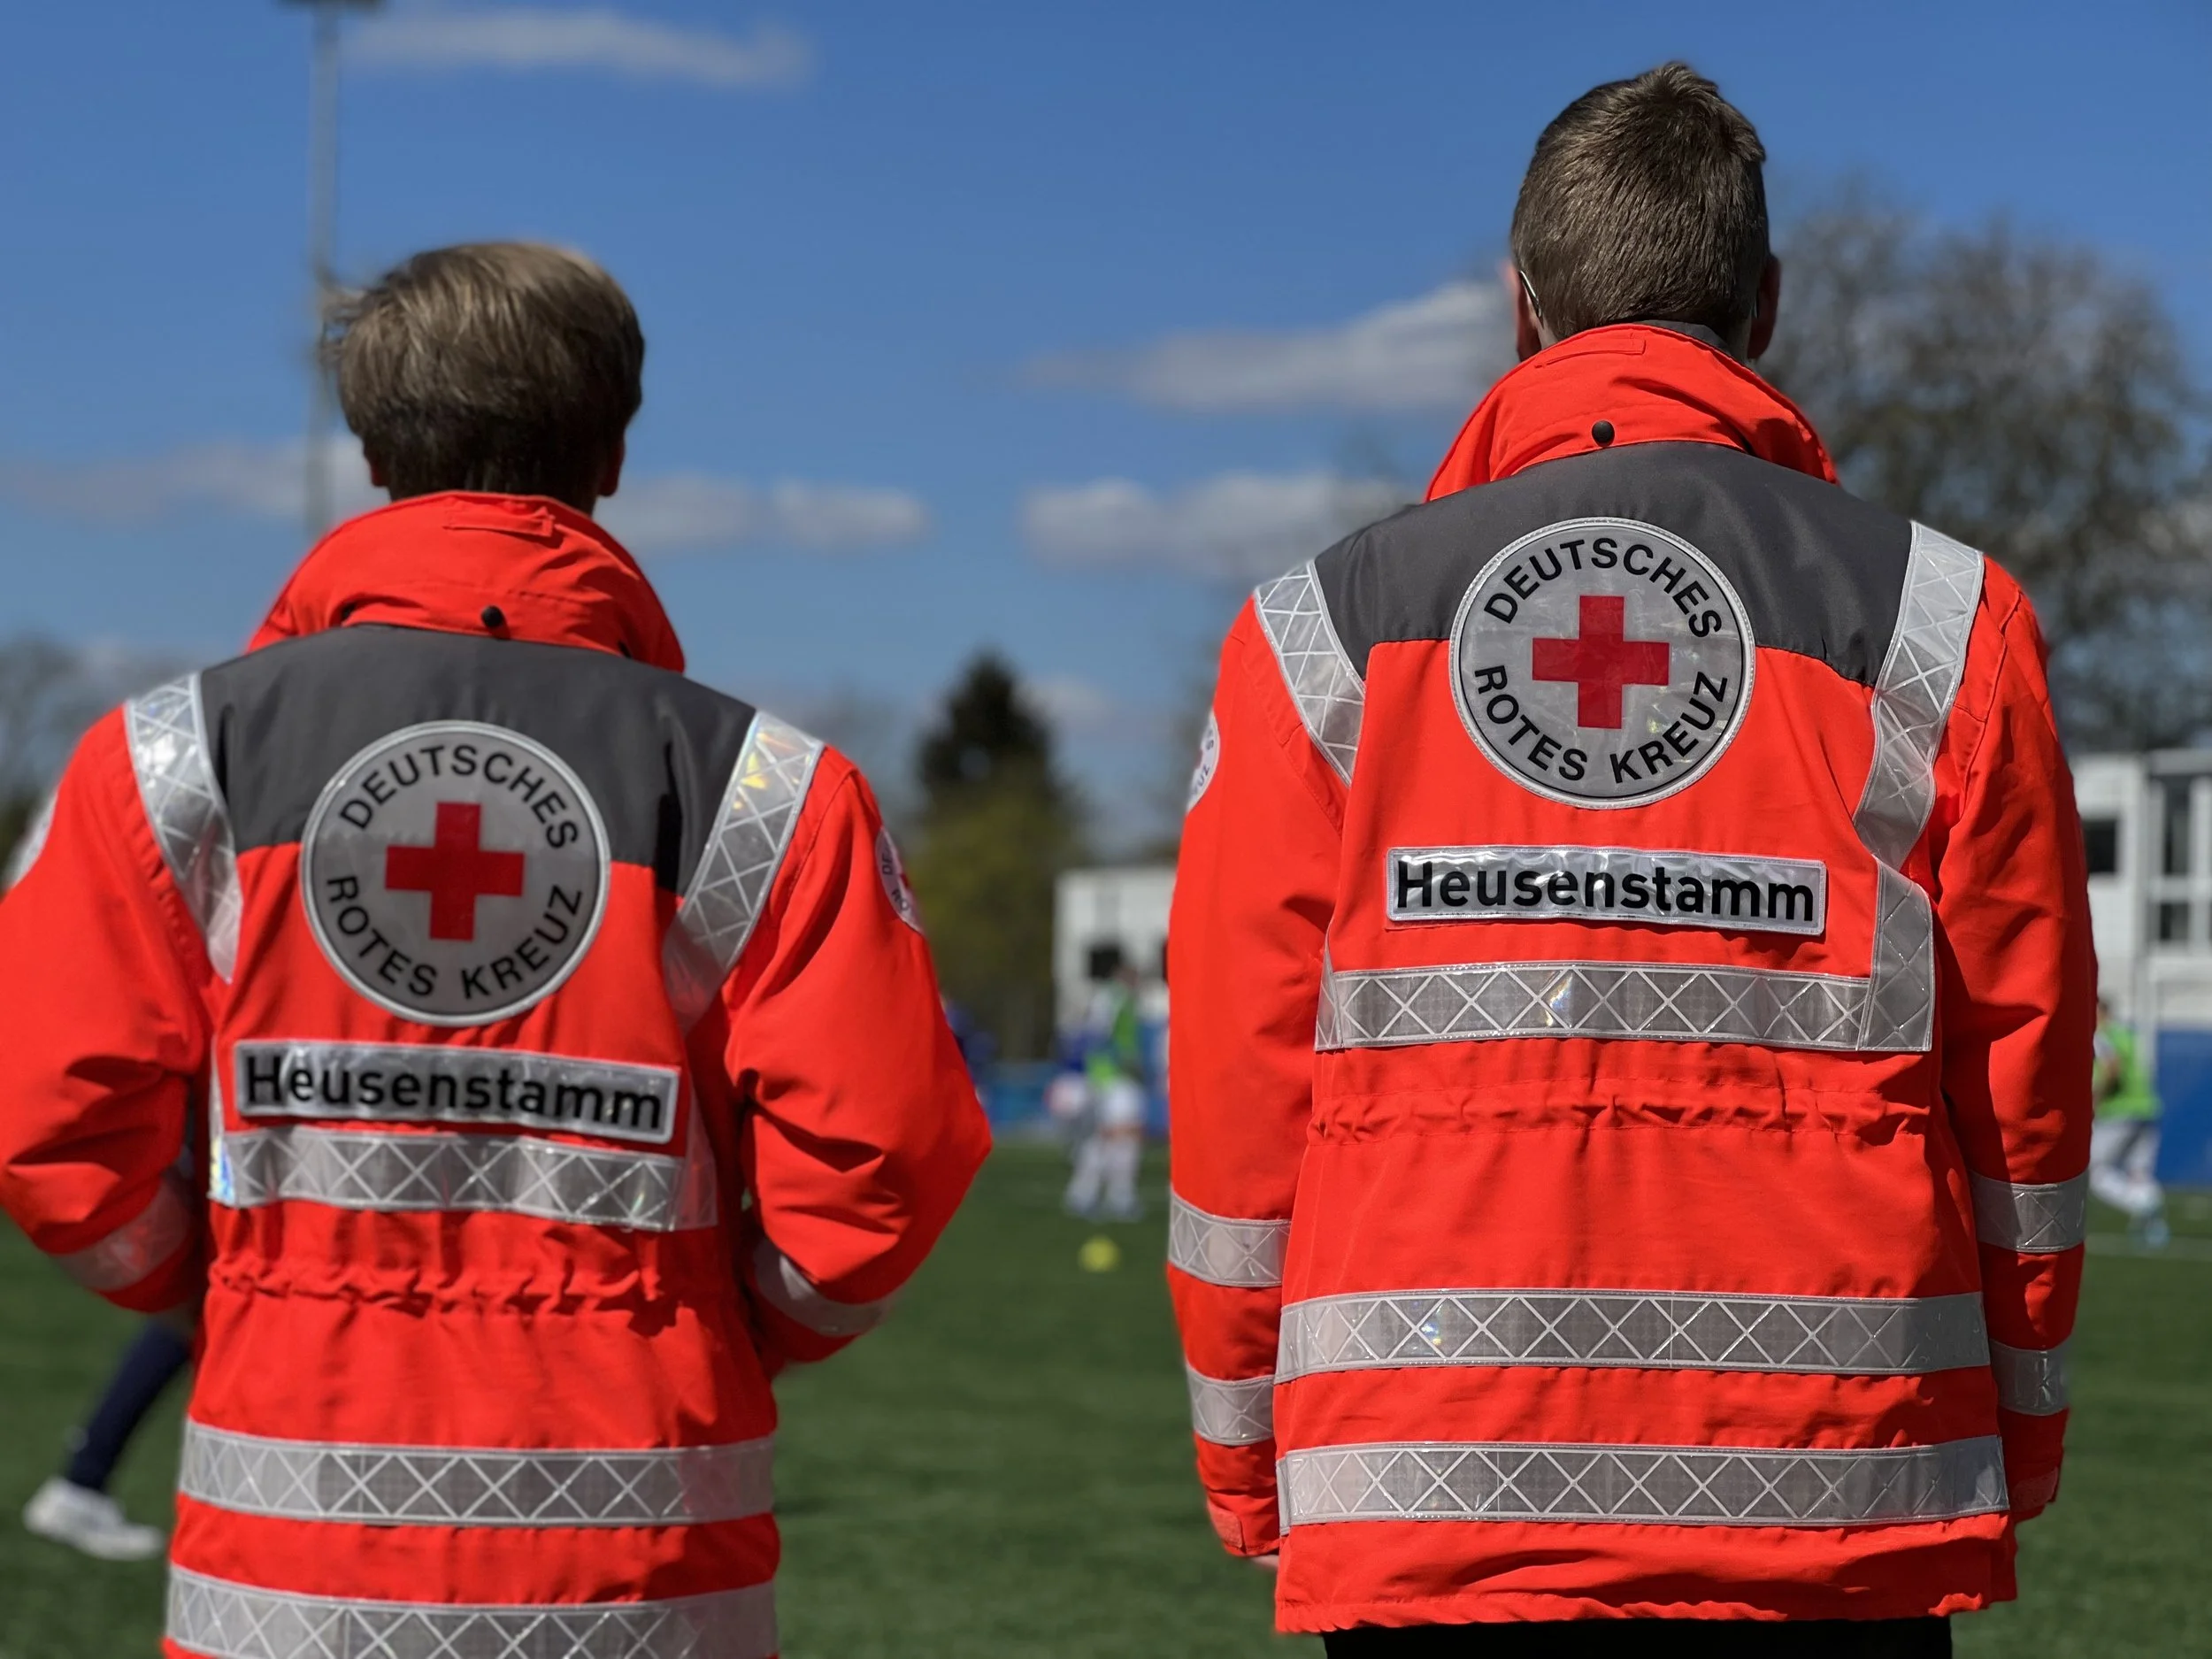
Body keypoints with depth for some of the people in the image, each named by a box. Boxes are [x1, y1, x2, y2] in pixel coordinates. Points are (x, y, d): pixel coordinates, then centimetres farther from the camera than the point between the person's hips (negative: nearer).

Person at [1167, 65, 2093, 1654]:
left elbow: (1236, 1096, 5)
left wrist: (1252, 1468, 15)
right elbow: (2025, 1090, 6)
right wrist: (2014, 1447, 17)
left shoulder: (1323, 633, 4)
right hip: (1847, 1518, 0)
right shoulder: (1944, 623, 4)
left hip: (1424, 1525, 0)